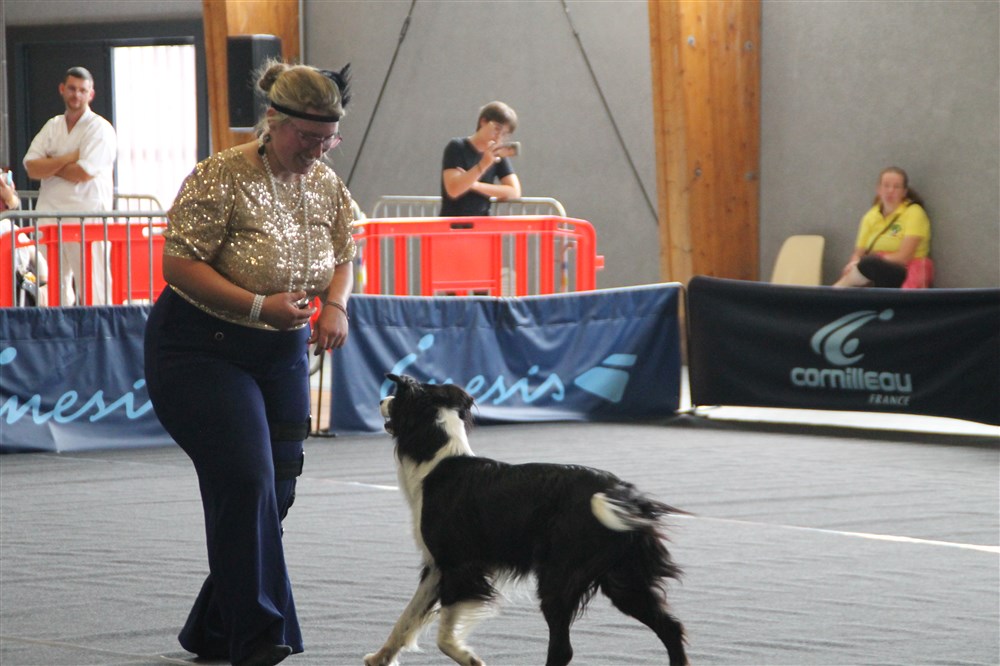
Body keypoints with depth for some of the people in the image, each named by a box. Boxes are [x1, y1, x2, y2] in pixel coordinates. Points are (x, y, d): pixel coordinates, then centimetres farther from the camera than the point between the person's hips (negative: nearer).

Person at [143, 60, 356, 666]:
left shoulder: (327, 187, 3)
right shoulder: (222, 179, -18)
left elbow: (342, 259, 17)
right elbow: (179, 263, -20)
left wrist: (335, 306, -5)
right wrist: (259, 307, -26)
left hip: (281, 355, 7)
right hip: (203, 349, -7)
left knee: (274, 492, 5)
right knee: (246, 484, -16)